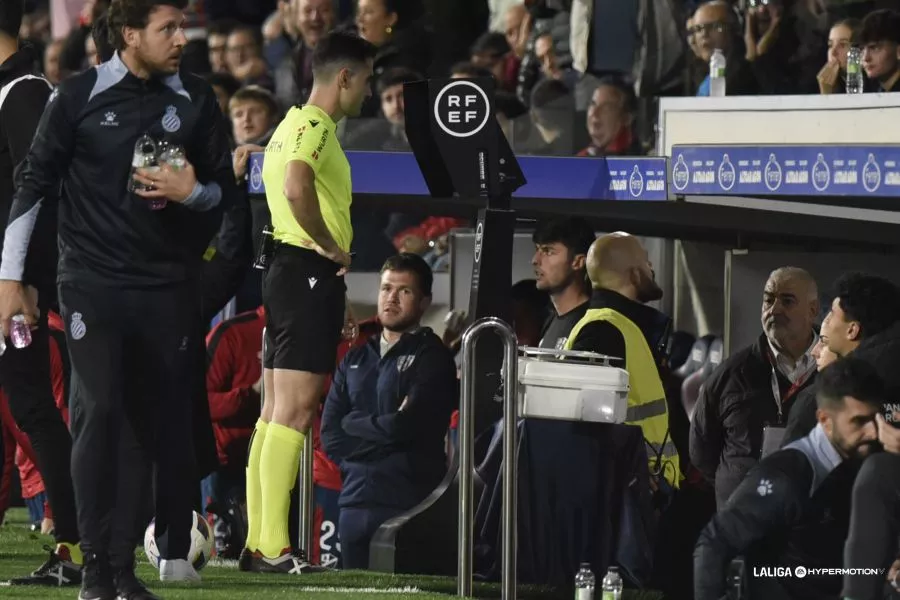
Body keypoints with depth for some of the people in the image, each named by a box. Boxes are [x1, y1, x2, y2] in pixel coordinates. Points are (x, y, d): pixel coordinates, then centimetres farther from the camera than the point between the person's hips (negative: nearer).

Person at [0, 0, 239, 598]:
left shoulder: (195, 100, 6)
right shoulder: (81, 95, -3)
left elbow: (226, 188, 14)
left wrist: (193, 192, -10)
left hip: (168, 285, 3)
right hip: (93, 282, -3)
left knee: (147, 422, 2)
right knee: (98, 413, -11)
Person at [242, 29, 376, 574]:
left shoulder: (296, 125, 21)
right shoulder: (315, 126, -13)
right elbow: (297, 188, -33)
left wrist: (336, 295, 28)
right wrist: (334, 248, -19)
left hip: (293, 272, 11)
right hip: (309, 273, -11)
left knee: (278, 412, 10)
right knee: (295, 411, -12)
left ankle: (258, 541, 11)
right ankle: (273, 548, -15)